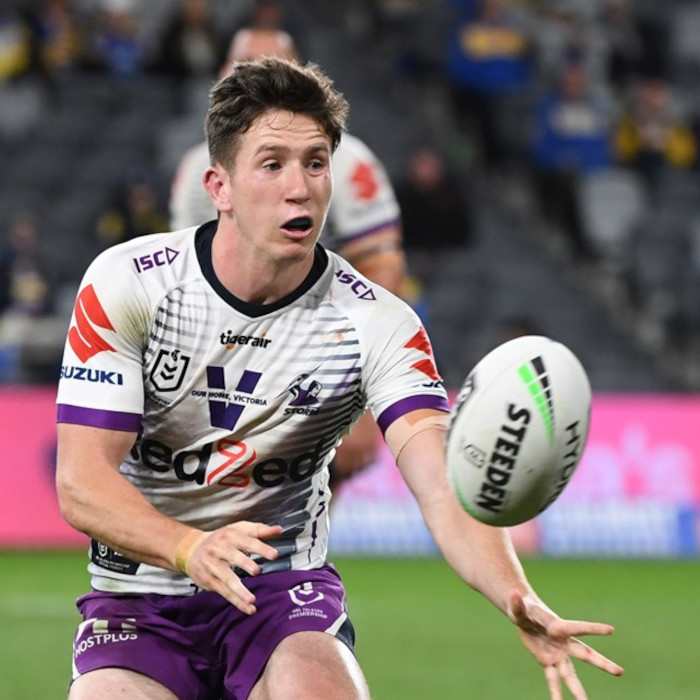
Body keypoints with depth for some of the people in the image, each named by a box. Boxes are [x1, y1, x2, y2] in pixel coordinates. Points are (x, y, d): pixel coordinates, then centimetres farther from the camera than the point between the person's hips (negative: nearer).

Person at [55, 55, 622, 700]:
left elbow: (444, 490, -23)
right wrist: (192, 549, -36)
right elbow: (80, 481, -15)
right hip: (138, 593, 1)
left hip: (286, 589, -1)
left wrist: (520, 602, -44)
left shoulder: (377, 324, -9)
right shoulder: (127, 283, -10)